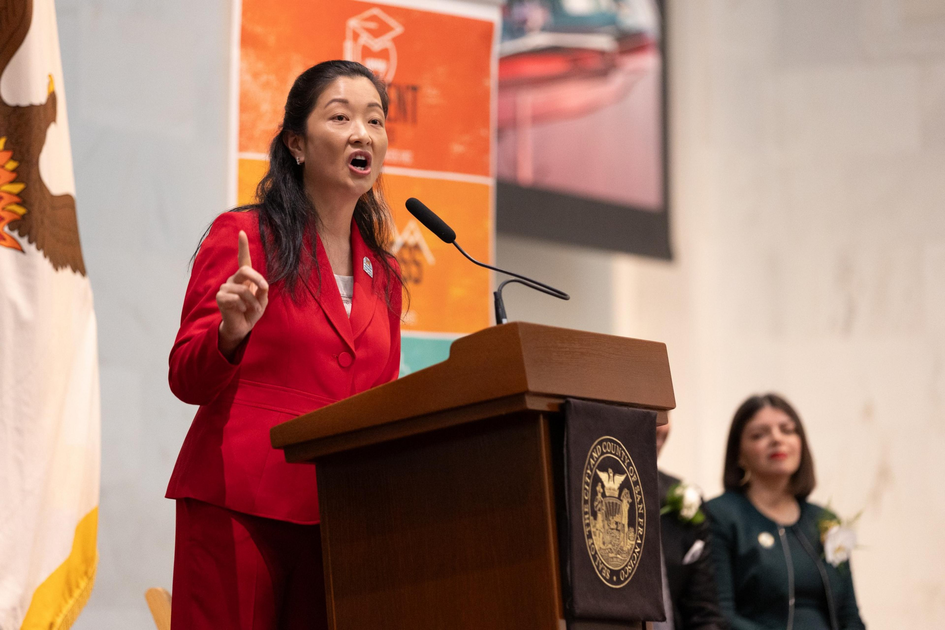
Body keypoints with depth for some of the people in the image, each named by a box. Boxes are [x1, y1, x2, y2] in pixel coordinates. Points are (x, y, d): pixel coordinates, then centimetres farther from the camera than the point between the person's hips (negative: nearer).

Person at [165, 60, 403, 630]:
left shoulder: (383, 274, 17)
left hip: (340, 514, 5)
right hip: (240, 503, -5)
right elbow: (188, 381, -3)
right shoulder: (244, 236, 1)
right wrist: (231, 332, -22)